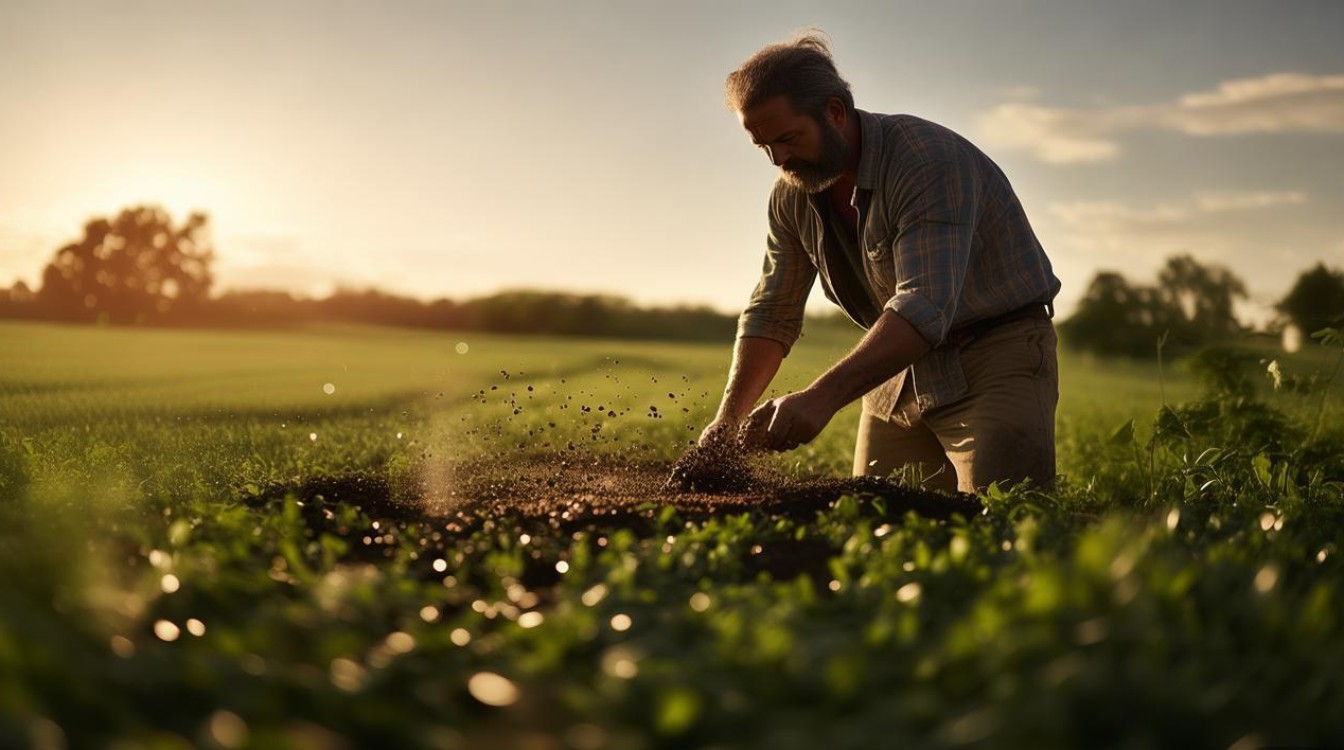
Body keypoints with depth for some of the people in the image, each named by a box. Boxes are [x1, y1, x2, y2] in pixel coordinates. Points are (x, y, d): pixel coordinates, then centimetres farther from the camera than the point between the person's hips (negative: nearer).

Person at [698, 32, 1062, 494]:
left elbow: (925, 306, -36)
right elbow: (771, 313, 6)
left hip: (998, 355, -6)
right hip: (900, 367, 7)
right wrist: (729, 417, -7)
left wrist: (823, 396, -46)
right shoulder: (792, 196, -1)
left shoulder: (929, 159, -25)